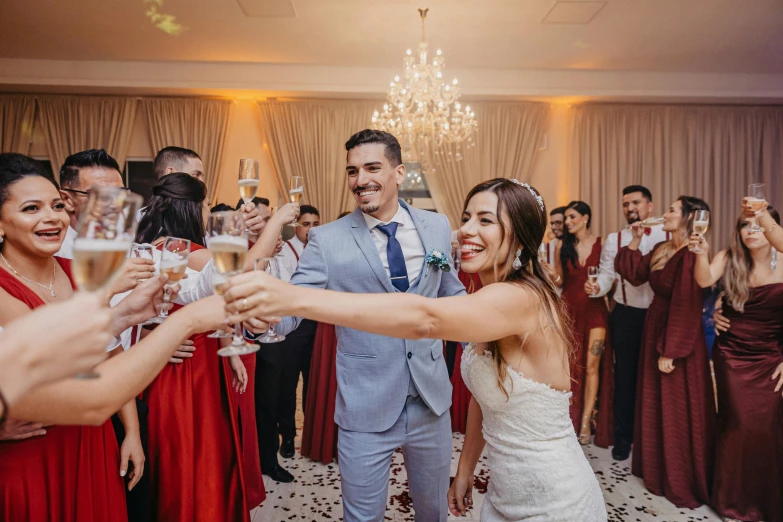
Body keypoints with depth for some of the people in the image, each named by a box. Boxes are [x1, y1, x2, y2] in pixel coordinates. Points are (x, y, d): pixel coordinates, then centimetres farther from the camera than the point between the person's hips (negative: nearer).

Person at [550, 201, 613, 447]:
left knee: (592, 365, -4)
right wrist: (553, 276, -13)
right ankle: (571, 420, 20)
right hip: (569, 309, 2)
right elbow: (560, 281, 8)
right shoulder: (562, 245, 3)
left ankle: (586, 421, 6)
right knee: (570, 365, 6)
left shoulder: (601, 244, -2)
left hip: (595, 309, -1)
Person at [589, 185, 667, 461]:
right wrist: (596, 287, -24)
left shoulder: (668, 236, 0)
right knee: (625, 376, 9)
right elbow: (607, 274, -3)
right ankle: (623, 437, 23)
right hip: (626, 316, 1)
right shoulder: (614, 239, 3)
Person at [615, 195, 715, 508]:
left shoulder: (691, 256, -22)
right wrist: (635, 242, 3)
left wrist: (670, 352, -21)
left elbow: (686, 307, -23)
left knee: (677, 412, 6)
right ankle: (658, 469, 37)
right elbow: (635, 274, 12)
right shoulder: (661, 250, 6)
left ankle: (681, 482, 24)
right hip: (655, 330, 9)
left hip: (679, 340, -9)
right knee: (655, 405, 19)